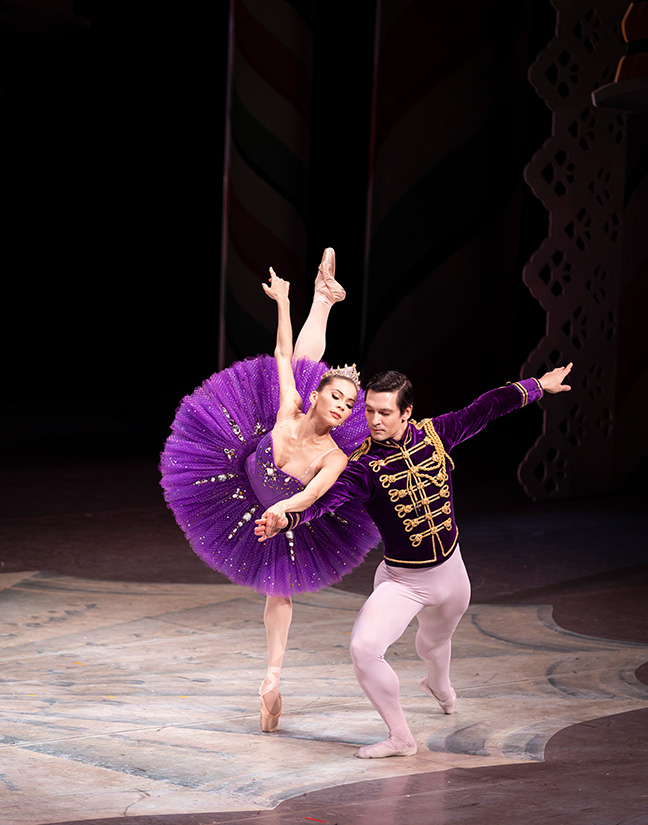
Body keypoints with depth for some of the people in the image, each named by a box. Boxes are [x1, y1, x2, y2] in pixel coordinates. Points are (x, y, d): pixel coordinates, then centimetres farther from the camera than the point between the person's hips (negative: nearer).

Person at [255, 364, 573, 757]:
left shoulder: (434, 434, -9)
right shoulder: (364, 466, -20)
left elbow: (485, 408, 3)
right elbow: (325, 500, -35)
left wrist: (538, 386, 14)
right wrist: (286, 517, -55)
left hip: (450, 570, 4)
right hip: (401, 580, -3)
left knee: (435, 640, 28)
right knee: (364, 649, -23)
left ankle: (439, 685, 64)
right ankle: (400, 738, -4)